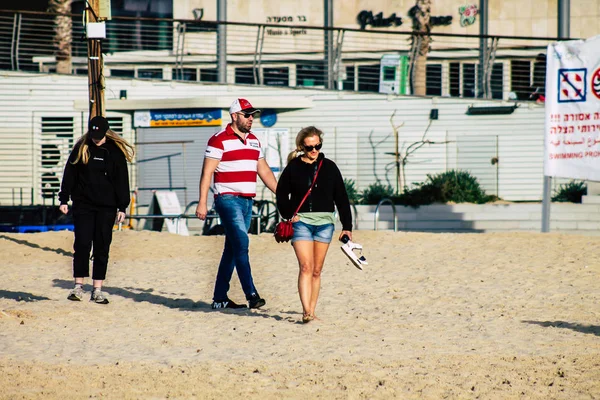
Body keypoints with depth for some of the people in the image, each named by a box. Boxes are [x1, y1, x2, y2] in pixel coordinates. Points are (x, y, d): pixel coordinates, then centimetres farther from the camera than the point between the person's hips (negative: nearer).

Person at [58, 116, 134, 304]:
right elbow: (69, 174, 7)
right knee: (82, 244, -6)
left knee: (102, 248, 2)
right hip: (83, 205, 0)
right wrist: (64, 199, 2)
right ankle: (78, 286, 0)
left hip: (107, 207, 0)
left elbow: (122, 181, 4)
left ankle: (97, 289, 5)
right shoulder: (81, 148, 4)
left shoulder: (116, 151, 3)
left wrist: (122, 207, 0)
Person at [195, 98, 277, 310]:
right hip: (228, 198, -8)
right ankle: (251, 295, -22)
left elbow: (264, 171, 21)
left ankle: (220, 297, 13)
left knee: (232, 248, 9)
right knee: (241, 245, -17)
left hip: (247, 201, 8)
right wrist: (202, 203, -15)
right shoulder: (220, 140, -6)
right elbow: (207, 172, -9)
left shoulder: (253, 141, 16)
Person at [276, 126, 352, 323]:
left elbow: (341, 198, 9)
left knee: (317, 270, 6)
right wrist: (289, 215, -7)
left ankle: (311, 312, 13)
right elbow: (282, 195, 8)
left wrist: (346, 226, 5)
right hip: (301, 221, -3)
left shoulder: (329, 167, 8)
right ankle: (306, 311, -23)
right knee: (306, 267, -15)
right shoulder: (293, 168, 2)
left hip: (324, 222, 3)